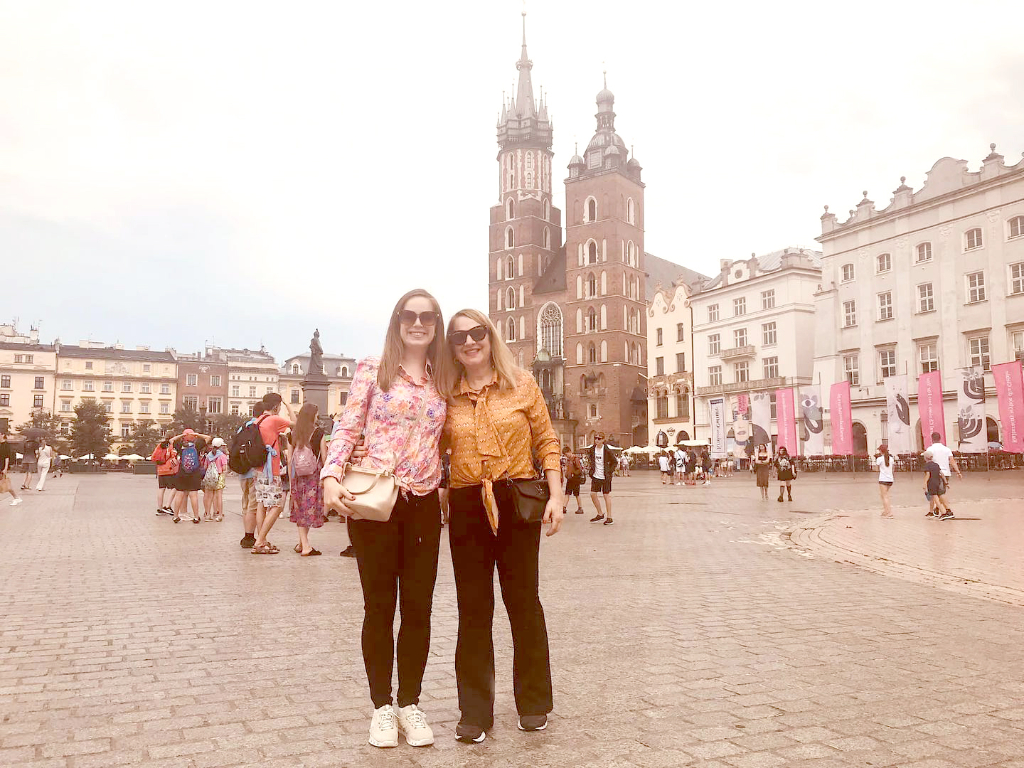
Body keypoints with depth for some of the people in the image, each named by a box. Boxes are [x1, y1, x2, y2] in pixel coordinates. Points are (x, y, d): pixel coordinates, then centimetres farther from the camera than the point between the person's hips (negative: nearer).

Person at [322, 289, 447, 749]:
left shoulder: (442, 382, 12)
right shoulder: (372, 369, 1)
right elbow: (347, 428, -4)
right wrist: (332, 477, -18)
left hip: (424, 504, 3)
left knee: (418, 607, 7)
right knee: (379, 606, 6)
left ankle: (410, 703, 23)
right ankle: (382, 706, 21)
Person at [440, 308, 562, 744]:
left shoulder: (521, 385, 2)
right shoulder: (447, 397, 6)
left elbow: (546, 442, 3)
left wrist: (555, 496, -5)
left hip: (518, 503, -1)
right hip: (466, 507, 2)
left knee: (523, 601, 8)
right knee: (473, 609, 7)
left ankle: (533, 703, 25)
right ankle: (475, 712, 18)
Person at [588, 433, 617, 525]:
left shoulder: (607, 450, -12)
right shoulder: (592, 449, 3)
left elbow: (614, 462, -1)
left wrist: (610, 472, -7)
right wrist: (592, 471, 11)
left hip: (605, 477, -5)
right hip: (595, 476, 5)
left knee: (606, 495, 0)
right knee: (593, 494, 4)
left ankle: (609, 517, 9)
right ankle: (600, 514, 20)